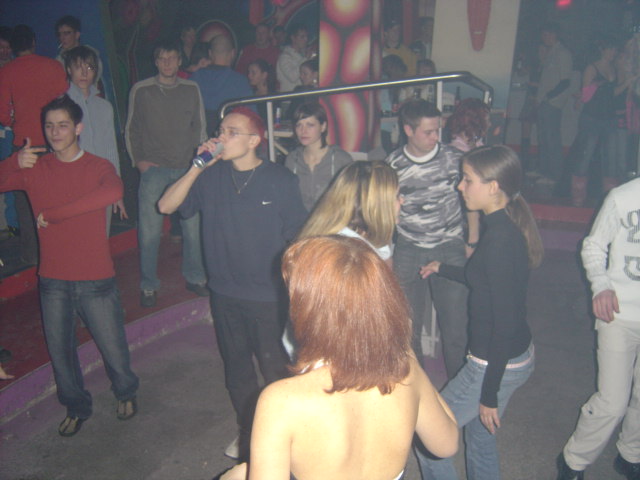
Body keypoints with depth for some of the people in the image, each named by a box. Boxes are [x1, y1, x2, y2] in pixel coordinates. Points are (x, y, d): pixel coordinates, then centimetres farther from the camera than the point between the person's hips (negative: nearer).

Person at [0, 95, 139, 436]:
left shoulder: (98, 167, -5)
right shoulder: (33, 168, 4)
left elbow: (112, 192, -29)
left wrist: (51, 214, -26)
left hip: (96, 279, -2)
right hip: (53, 280, 3)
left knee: (112, 345, 7)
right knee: (59, 350, 13)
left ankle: (125, 393, 38)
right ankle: (76, 407, 37)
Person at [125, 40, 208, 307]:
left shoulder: (191, 90, 9)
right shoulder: (141, 91, 5)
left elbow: (199, 127, 15)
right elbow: (131, 130, 11)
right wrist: (138, 161, 2)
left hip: (186, 169, 2)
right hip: (153, 170, -1)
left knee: (193, 226, 2)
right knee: (149, 231, -3)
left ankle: (195, 278, 19)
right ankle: (148, 286, 10)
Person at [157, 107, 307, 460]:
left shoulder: (280, 180, -10)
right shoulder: (211, 176, -1)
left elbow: (297, 237, -6)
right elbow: (166, 206, -8)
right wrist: (197, 168, -17)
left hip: (267, 297, -4)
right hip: (224, 294, 4)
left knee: (275, 370, 7)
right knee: (236, 368, 20)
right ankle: (248, 431, 41)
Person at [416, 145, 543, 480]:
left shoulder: (500, 239, -26)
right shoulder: (507, 226, 3)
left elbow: (505, 322, -25)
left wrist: (490, 394, -18)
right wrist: (443, 269, 29)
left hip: (497, 364, -9)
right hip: (517, 354, 9)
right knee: (479, 435, 24)